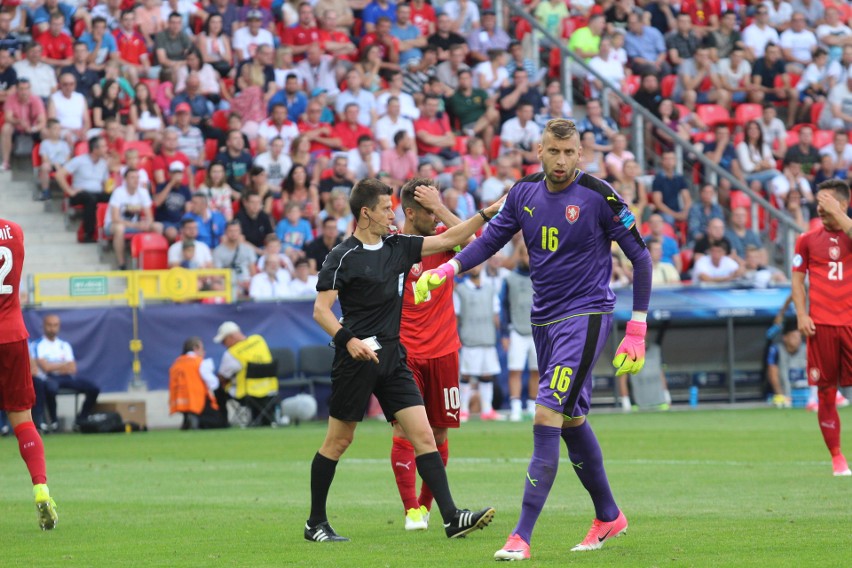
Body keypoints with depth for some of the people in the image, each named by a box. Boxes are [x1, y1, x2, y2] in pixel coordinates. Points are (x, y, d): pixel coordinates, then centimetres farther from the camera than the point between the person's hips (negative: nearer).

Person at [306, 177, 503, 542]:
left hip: (393, 359, 6)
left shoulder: (398, 247, 11)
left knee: (423, 435, -4)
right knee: (338, 440, 3)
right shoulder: (342, 257, -8)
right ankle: (315, 524, 15)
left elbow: (448, 240, 16)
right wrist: (348, 339, -26)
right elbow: (321, 309, -12)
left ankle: (451, 518, -10)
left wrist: (486, 214, 7)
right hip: (357, 359, -6)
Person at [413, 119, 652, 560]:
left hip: (586, 316, -6)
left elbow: (639, 256, -7)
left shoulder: (598, 196, -12)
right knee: (572, 420, 14)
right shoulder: (524, 193, 3)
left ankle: (522, 535, -18)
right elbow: (491, 239, 14)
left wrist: (637, 329, -9)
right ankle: (608, 516, 32)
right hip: (544, 320, 6)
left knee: (547, 415, -17)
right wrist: (447, 269, -4)